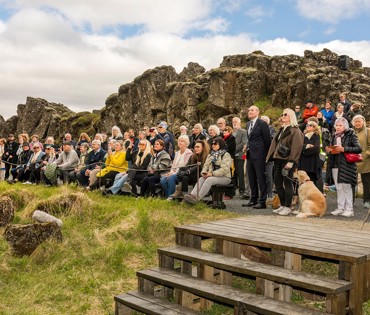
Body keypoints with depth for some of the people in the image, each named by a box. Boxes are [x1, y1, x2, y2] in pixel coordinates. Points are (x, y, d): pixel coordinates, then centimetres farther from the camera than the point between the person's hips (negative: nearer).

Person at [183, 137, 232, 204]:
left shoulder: (226, 155, -5)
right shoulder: (211, 155, 20)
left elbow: (224, 169, -17)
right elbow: (206, 165, 13)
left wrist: (212, 174, -23)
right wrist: (204, 172, -9)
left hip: (224, 177, -6)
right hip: (212, 176, 6)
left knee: (209, 180, -32)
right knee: (201, 179, -22)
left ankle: (197, 198, -39)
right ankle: (192, 195, -41)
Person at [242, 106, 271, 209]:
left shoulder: (262, 123, -7)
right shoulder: (248, 124, 16)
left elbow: (267, 140, -8)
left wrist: (265, 154, -8)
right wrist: (247, 147, 9)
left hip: (258, 155, -8)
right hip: (250, 155, 8)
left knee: (261, 178, -3)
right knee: (251, 179, 12)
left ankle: (262, 201, 2)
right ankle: (253, 200, 22)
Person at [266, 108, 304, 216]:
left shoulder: (295, 130, -6)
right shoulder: (281, 130, 20)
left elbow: (296, 147, -15)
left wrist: (290, 161, -21)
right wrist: (272, 157, 12)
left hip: (287, 160, -8)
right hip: (278, 159, 8)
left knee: (287, 183, -3)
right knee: (277, 183, 9)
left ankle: (287, 207, 5)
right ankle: (282, 205, 20)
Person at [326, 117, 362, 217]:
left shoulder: (351, 135, -4)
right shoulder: (335, 136, 14)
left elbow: (359, 149, -11)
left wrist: (344, 149, -16)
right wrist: (329, 150, 2)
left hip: (346, 165, -5)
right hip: (335, 165, 6)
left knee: (347, 187, -3)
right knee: (339, 188, 8)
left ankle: (349, 209, 4)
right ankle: (340, 208, 14)